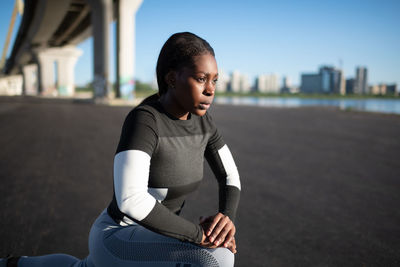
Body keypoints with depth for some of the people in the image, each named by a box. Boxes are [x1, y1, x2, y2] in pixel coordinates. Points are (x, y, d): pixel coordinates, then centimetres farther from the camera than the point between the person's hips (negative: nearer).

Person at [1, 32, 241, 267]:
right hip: (118, 243, -9)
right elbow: (130, 200, -43)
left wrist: (227, 218, -21)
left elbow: (231, 178, 1)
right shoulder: (142, 121, -30)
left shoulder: (201, 120, -6)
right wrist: (199, 234, -33)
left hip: (148, 239, 9)